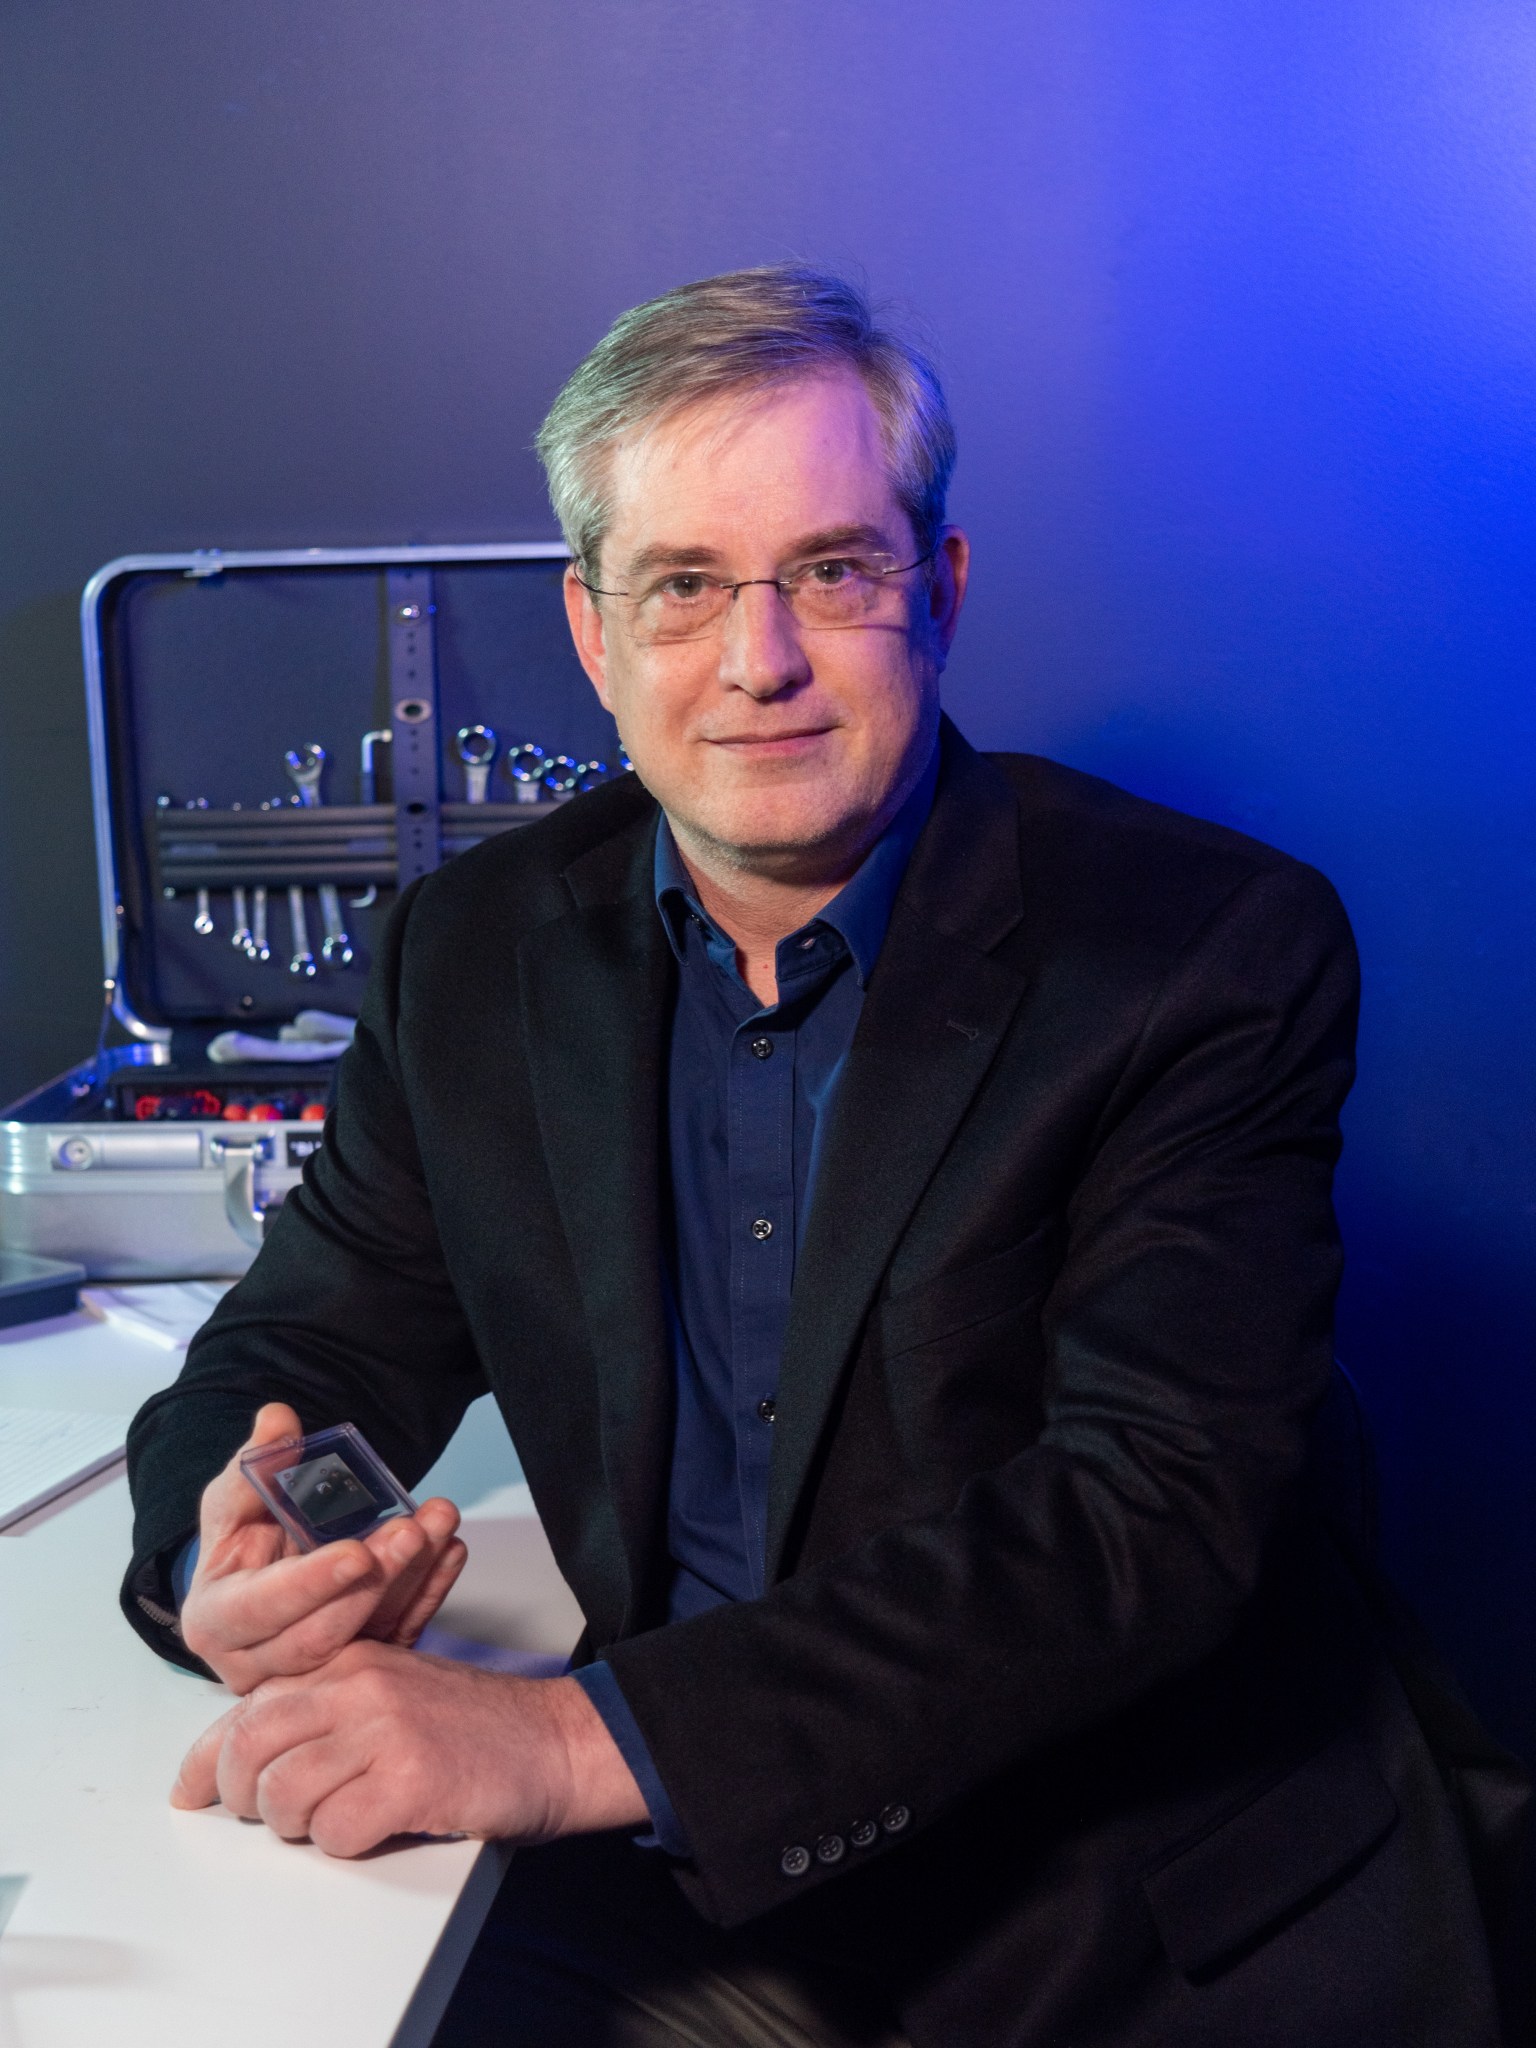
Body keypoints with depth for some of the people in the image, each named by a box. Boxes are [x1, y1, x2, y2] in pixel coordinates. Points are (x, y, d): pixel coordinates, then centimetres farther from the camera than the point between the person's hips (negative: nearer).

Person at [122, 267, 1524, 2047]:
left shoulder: (1221, 948, -13)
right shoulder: (474, 952, 2)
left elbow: (1162, 1504, -22)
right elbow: (322, 1336, 7)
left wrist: (582, 1737, -31)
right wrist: (219, 1557, -18)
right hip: (670, 1903, 1)